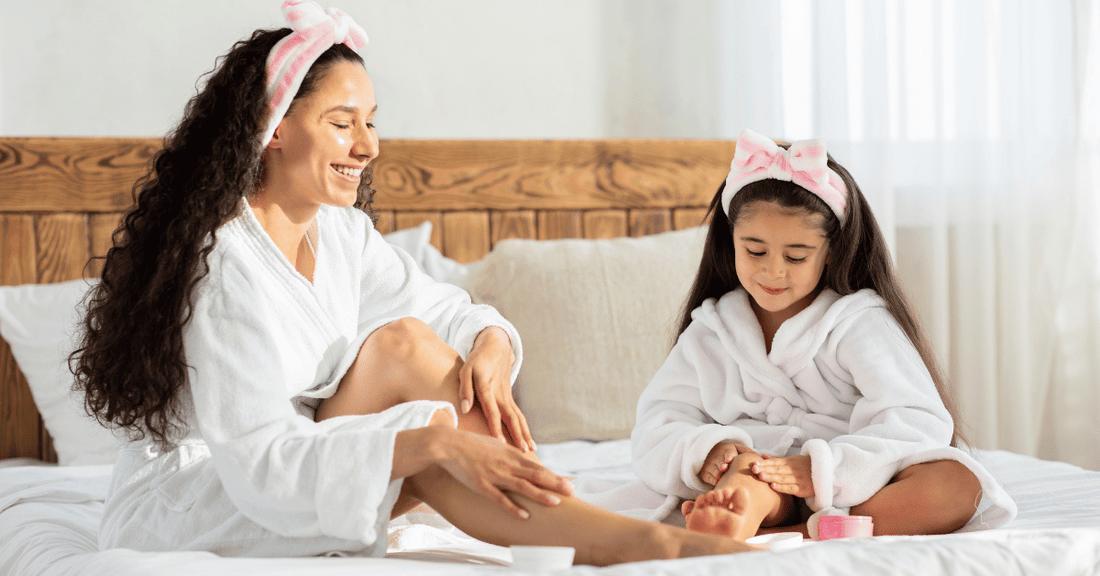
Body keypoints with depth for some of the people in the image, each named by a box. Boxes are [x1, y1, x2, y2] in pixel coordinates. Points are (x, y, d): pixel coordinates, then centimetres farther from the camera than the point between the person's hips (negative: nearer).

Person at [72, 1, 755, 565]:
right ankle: (630, 543, -28)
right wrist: (435, 441, -40)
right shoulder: (223, 260, -23)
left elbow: (455, 311, 4)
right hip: (175, 517, -8)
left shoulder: (341, 233, 4)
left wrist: (490, 348, -21)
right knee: (400, 347, -24)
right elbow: (260, 459, -31)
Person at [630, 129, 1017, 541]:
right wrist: (705, 450, -20)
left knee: (957, 482, -31)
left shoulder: (860, 322, 3)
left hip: (855, 491, -1)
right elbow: (660, 423, 6)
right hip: (761, 485, 1)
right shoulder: (709, 333, 14)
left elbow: (916, 424, -9)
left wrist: (822, 468, -27)